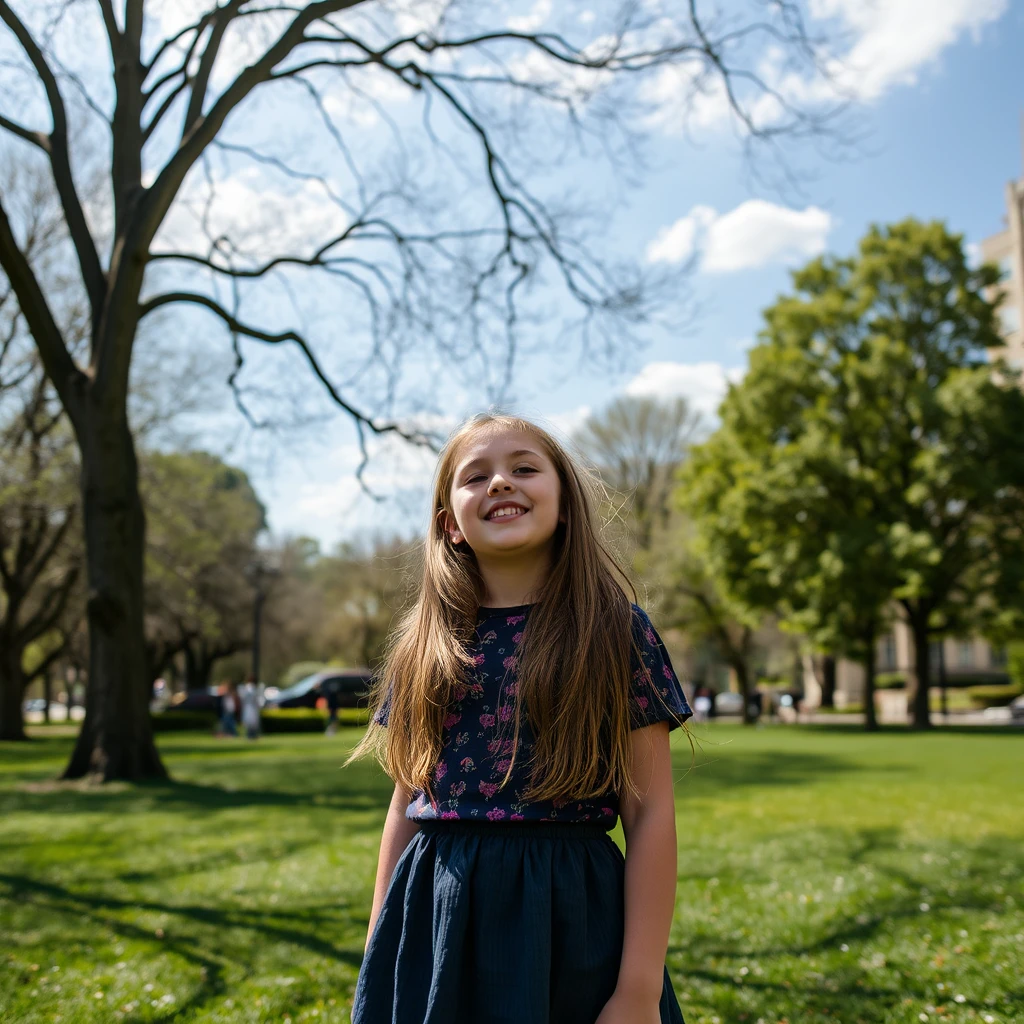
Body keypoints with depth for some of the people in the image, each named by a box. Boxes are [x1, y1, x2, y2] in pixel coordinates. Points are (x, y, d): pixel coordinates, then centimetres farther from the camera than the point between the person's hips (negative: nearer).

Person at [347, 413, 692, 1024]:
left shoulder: (616, 633, -5)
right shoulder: (426, 648, 4)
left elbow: (651, 814, -7)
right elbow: (406, 807, 9)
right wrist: (382, 959, 10)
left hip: (569, 925, -2)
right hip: (435, 927, 3)